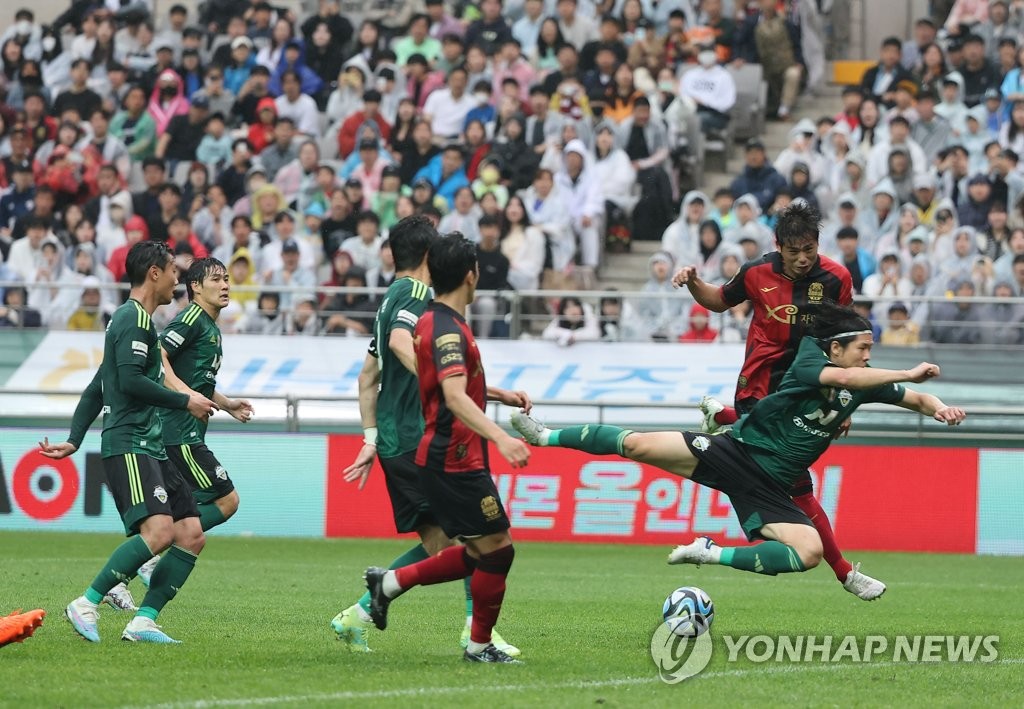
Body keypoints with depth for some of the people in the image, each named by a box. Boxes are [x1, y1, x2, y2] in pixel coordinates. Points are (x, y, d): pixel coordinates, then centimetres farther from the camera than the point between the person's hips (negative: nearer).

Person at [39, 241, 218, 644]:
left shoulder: (133, 320, 25)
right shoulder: (134, 319, -7)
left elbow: (96, 390, 27)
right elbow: (131, 381, -20)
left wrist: (74, 441, 23)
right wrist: (185, 402, -10)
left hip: (150, 448, 10)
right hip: (128, 447, -10)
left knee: (192, 536, 0)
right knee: (159, 529, -25)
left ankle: (143, 621, -4)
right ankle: (87, 604, -17)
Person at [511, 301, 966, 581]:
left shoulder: (864, 384, 5)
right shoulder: (809, 357, -10)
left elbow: (913, 399, 11)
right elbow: (843, 377, -29)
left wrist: (938, 407, -12)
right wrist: (908, 374, -31)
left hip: (768, 487, 4)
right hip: (735, 452, -4)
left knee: (809, 553, -21)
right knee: (640, 445, -16)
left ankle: (714, 555, -11)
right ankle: (548, 436, 3)